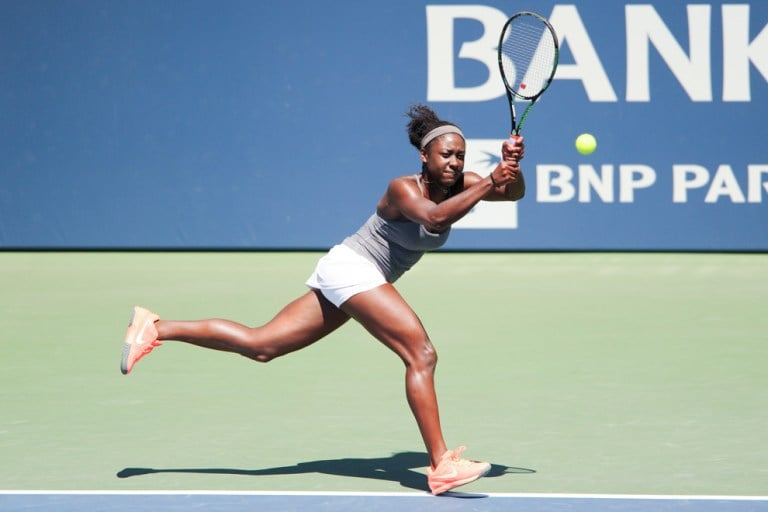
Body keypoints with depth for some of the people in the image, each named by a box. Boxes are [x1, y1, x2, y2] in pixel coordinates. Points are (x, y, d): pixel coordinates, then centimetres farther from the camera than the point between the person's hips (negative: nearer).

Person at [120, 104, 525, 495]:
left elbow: (514, 193, -8)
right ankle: (440, 466, -21)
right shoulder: (402, 189, -19)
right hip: (351, 267, -8)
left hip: (352, 280, 8)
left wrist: (512, 166, -29)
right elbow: (433, 217, -38)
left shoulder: (459, 183, 2)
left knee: (259, 345, 6)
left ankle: (154, 328, 9)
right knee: (421, 354, -19)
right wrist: (489, 184, -45)